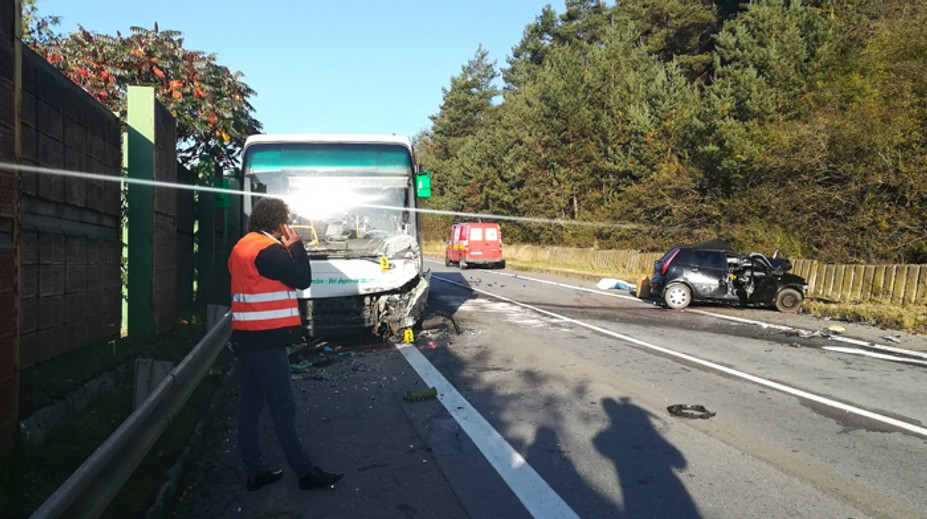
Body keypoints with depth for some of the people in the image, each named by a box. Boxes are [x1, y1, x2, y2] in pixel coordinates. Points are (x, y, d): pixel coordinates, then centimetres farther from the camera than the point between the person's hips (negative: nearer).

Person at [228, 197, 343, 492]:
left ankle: (255, 471, 20)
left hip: (247, 339, 10)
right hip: (266, 341, -10)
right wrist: (295, 245, -3)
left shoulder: (243, 247, 14)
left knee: (250, 407, 11)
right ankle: (305, 472, 5)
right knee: (283, 409, -3)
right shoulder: (267, 249, -16)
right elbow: (303, 279, -12)